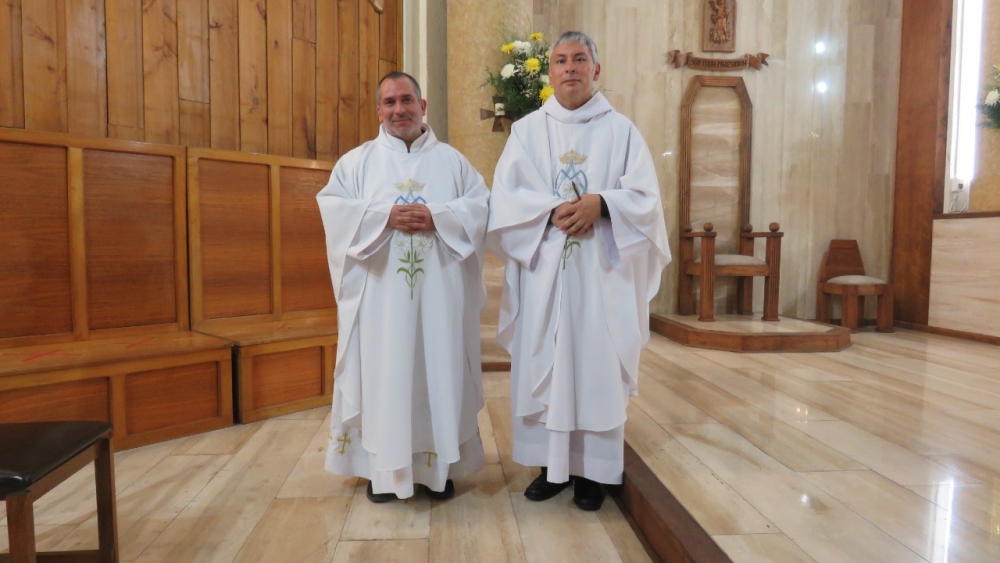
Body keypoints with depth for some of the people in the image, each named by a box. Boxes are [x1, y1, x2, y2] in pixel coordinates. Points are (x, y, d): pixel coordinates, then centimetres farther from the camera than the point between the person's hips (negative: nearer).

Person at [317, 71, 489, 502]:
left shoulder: (452, 160, 12)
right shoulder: (357, 161, 10)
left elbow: (481, 205, 2)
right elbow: (332, 208, -2)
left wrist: (436, 216, -13)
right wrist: (385, 216, -15)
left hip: (440, 293, 1)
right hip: (380, 292, 0)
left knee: (439, 370, 4)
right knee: (383, 372, 2)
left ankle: (438, 464, 18)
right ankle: (383, 467, 15)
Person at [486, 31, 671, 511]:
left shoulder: (621, 130, 7)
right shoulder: (527, 130, 9)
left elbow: (645, 197, 0)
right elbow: (506, 197, -1)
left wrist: (601, 203, -18)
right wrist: (552, 211, -17)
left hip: (600, 271, -1)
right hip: (542, 269, 1)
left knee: (597, 364, 2)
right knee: (543, 364, 4)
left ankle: (591, 469, 16)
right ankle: (551, 464, 18)